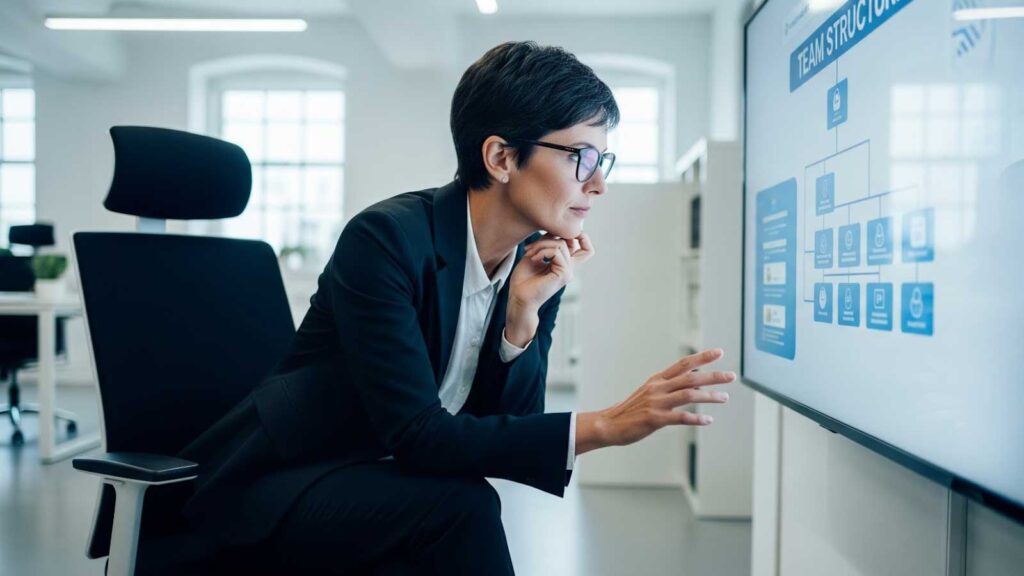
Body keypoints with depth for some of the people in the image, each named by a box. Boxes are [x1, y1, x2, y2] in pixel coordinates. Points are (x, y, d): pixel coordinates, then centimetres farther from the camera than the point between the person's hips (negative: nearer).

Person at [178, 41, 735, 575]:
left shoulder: (543, 262, -4)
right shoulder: (385, 239, -23)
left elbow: (511, 430, -2)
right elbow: (416, 435, -27)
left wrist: (524, 314, -19)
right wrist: (605, 426, -30)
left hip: (390, 478, 5)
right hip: (281, 480, -5)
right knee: (462, 508, -30)